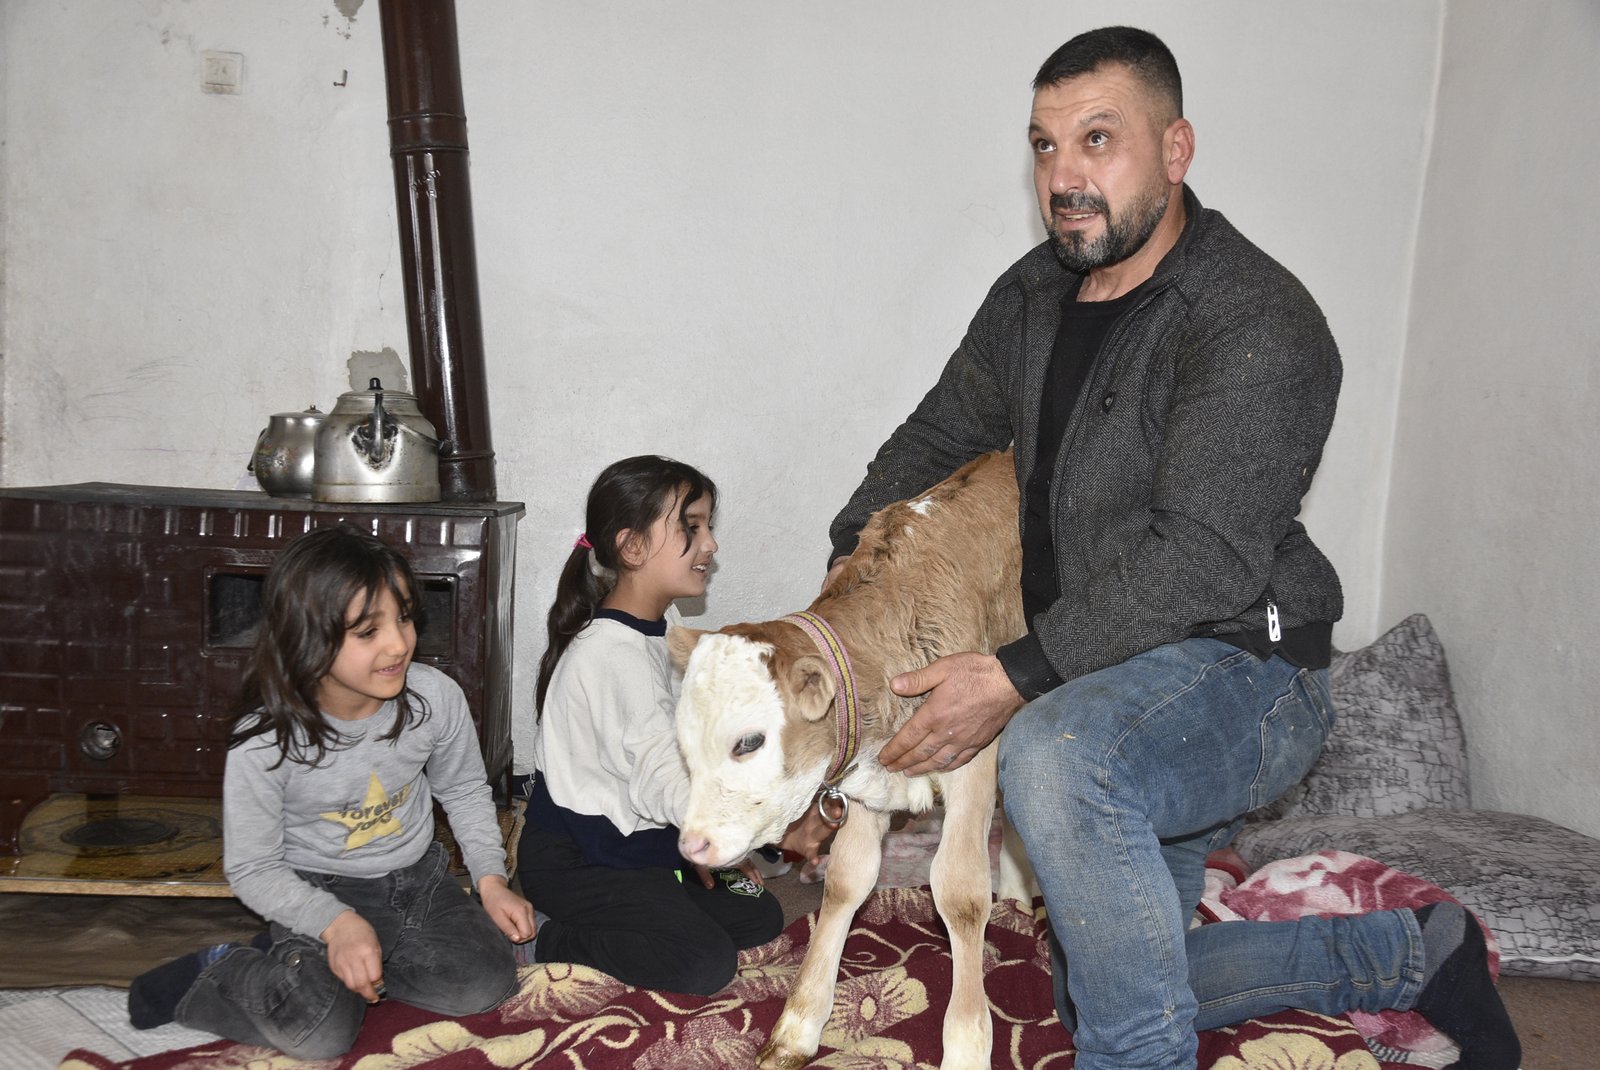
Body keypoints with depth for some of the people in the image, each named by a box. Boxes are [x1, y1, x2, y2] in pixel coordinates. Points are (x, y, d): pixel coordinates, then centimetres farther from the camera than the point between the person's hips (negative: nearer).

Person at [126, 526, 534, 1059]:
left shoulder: (437, 697, -14)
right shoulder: (263, 741, -23)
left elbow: (465, 792, 5)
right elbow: (252, 868, -13)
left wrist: (490, 877, -7)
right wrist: (337, 923, -27)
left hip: (416, 877, 5)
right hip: (318, 894, -5)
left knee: (486, 983, -16)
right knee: (320, 1032, -27)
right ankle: (221, 974, 6)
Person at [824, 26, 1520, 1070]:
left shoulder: (1260, 324, -19)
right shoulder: (1032, 297, 5)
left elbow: (1203, 559, -28)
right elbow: (935, 438, 15)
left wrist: (1019, 674, -32)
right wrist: (846, 572, 2)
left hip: (1241, 674, -8)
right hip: (1116, 694, 9)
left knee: (1054, 751, -41)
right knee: (1103, 983, 18)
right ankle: (1407, 952, 28)